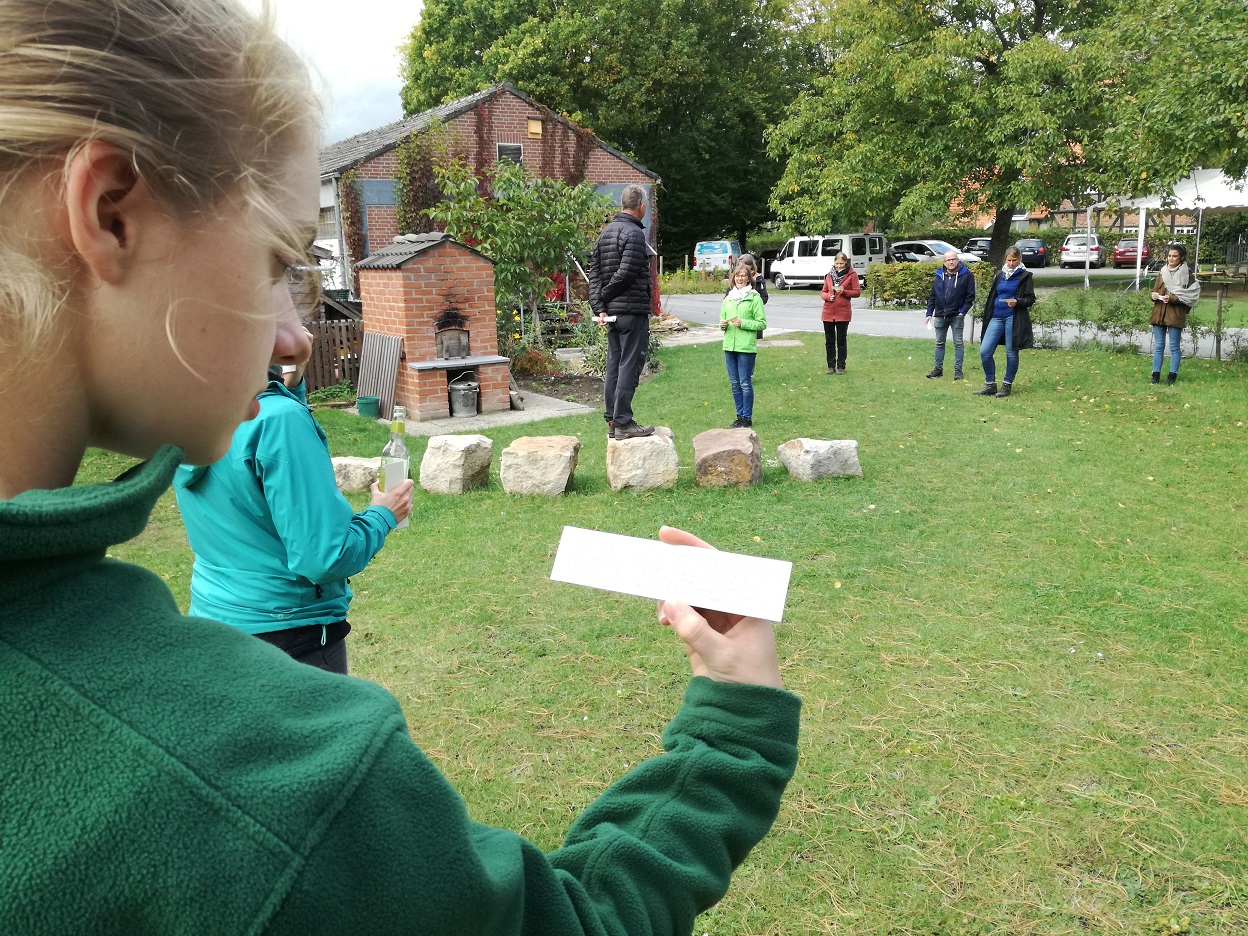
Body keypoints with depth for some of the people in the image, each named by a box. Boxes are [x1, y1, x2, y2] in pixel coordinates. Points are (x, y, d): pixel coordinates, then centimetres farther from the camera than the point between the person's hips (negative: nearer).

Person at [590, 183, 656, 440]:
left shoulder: (605, 233, 15)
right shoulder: (634, 233, -12)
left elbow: (594, 272, 10)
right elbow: (626, 273, -19)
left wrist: (598, 306, 3)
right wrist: (605, 297, -4)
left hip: (612, 312, 9)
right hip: (632, 310, -9)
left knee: (614, 366, 11)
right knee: (630, 366, -6)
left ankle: (612, 422, 16)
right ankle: (623, 423, -5)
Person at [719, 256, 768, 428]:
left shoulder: (754, 298, -3)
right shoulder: (728, 298, 14)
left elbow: (762, 323, -5)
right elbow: (722, 319, 20)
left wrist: (743, 323, -15)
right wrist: (722, 325, -2)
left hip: (746, 347, -6)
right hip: (729, 346, 6)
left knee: (745, 383, -2)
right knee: (734, 383, 11)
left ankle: (747, 418, 7)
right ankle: (740, 416, 21)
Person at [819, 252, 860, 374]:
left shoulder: (852, 274, -1)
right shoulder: (830, 275, 10)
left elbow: (857, 292, -2)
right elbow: (823, 292, 13)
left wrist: (844, 291, -17)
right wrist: (828, 296, -9)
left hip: (843, 312, -3)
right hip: (828, 312, 3)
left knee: (841, 341, 4)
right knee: (829, 341, 6)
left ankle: (841, 367, 11)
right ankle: (831, 366, 15)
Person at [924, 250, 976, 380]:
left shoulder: (966, 275, -5)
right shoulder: (939, 275, 7)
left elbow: (970, 296, -4)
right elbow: (932, 296, 11)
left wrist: (963, 311, -12)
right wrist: (929, 313, 6)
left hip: (957, 316, -4)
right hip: (940, 315, 4)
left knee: (958, 343, 2)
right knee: (939, 343, 11)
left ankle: (958, 370, 7)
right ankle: (938, 368, 20)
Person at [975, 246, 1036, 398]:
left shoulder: (1025, 276, 0)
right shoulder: (999, 274, 14)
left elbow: (1031, 299, -1)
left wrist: (1017, 302, -21)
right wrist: (987, 316, 20)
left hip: (1014, 319, -4)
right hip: (997, 317, 4)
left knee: (1011, 353, 2)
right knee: (984, 352, -4)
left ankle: (1007, 385, 14)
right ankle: (990, 384, 9)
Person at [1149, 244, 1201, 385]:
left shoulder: (1187, 274, -3)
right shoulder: (1162, 272, 11)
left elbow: (1191, 295, -8)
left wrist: (1172, 298, -19)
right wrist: (1154, 295, -4)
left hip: (1176, 315, -4)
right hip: (1159, 313, 4)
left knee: (1175, 347, 3)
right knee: (1158, 346, 7)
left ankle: (1172, 376, 8)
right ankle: (1156, 375, 11)